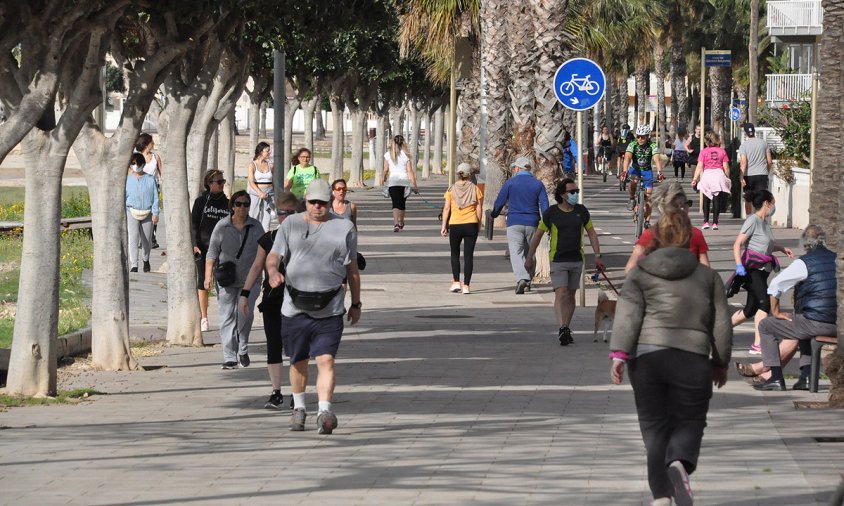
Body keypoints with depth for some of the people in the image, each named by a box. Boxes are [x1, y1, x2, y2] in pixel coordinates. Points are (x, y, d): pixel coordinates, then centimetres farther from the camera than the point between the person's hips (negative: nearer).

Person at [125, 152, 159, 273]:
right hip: (132, 212, -1)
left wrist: (155, 213, -5)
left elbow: (155, 197, 2)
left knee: (147, 240, 11)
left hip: (147, 213, 1)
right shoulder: (128, 180, 3)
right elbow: (123, 198, 6)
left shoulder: (150, 179, 1)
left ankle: (146, 260, 37)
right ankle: (133, 266, -19)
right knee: (133, 238, -15)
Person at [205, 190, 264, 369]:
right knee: (227, 317, -2)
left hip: (249, 280, 0)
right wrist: (208, 276, -3)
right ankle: (230, 358, 2)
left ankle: (243, 349, 11)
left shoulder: (255, 227, 4)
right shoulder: (222, 226, 1)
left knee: (245, 313, -14)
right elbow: (212, 253, 4)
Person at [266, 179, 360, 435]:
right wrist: (273, 272, -24)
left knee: (326, 360, -14)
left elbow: (352, 269, 11)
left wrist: (356, 304, 14)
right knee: (298, 362, 13)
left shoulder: (344, 228, 5)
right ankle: (298, 408, 31)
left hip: (329, 310, -2)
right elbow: (274, 255, -1)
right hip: (295, 307, 2)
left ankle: (325, 411, -21)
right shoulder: (291, 225, 7)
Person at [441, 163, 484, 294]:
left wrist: (444, 226, 2)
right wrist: (479, 224, 10)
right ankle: (466, 285, -2)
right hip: (471, 225, 0)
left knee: (455, 254, 18)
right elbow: (479, 209, -1)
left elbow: (446, 208, -2)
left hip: (455, 225, 0)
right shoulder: (475, 189, -1)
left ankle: (456, 282, 8)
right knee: (468, 255, 3)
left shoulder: (451, 189, 0)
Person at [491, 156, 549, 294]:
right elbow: (544, 205, 1)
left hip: (514, 223, -3)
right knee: (529, 253, 17)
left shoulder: (510, 183, 0)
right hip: (532, 223, 3)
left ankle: (522, 278, -31)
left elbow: (499, 202, 5)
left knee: (516, 253, -10)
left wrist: (494, 215, 24)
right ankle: (528, 280, 22)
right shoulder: (538, 184, 7)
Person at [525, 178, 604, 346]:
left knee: (570, 295, 9)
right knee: (561, 293, -16)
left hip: (576, 260, 4)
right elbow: (538, 235, 4)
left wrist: (597, 256, 4)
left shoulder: (581, 211, 6)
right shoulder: (551, 212, -3)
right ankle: (562, 328, -25)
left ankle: (566, 330, 17)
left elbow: (591, 233, 12)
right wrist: (529, 258, 6)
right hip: (558, 261, -4)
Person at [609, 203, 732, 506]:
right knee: (689, 423, 10)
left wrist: (618, 355, -9)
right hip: (692, 359, 0)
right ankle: (679, 464, -22)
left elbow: (627, 316, -4)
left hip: (646, 357, 1)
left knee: (654, 428, 9)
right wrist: (721, 363, 22)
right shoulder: (707, 276, 11)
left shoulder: (639, 274, 9)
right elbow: (721, 325, 12)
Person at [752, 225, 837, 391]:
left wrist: (776, 313, 3)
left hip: (816, 324, -7)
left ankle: (776, 377, 5)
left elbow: (775, 286, -9)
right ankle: (806, 376, 28)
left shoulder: (804, 263, -8)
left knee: (765, 326, 10)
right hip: (837, 326, 7)